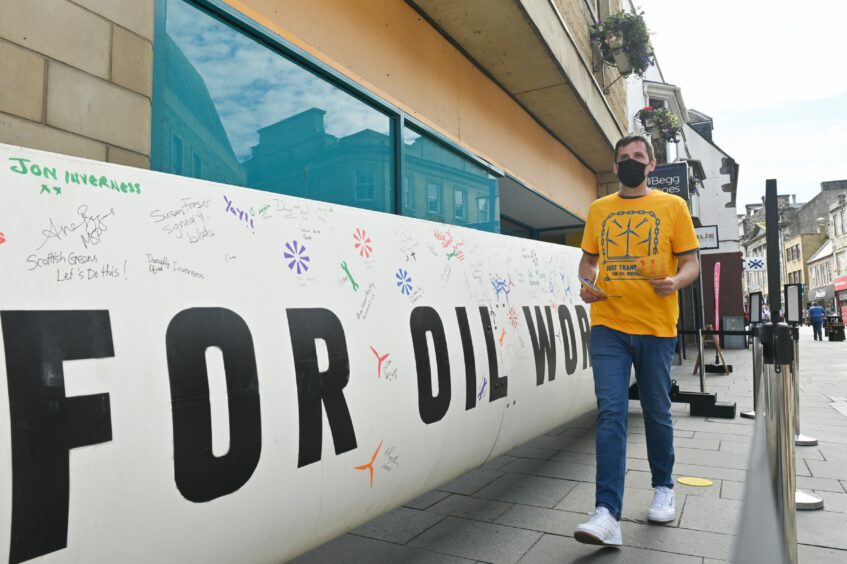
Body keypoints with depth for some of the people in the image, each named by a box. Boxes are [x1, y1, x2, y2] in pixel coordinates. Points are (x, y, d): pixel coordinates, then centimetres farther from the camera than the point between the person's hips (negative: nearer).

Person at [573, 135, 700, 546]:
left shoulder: (672, 206, 5)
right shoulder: (599, 210, 11)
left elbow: (691, 263, 4)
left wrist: (676, 281, -18)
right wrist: (587, 284, -4)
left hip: (656, 327, -1)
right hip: (608, 325, 1)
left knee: (657, 412, 12)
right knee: (610, 412, -7)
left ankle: (663, 488, 36)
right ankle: (608, 514, -7)